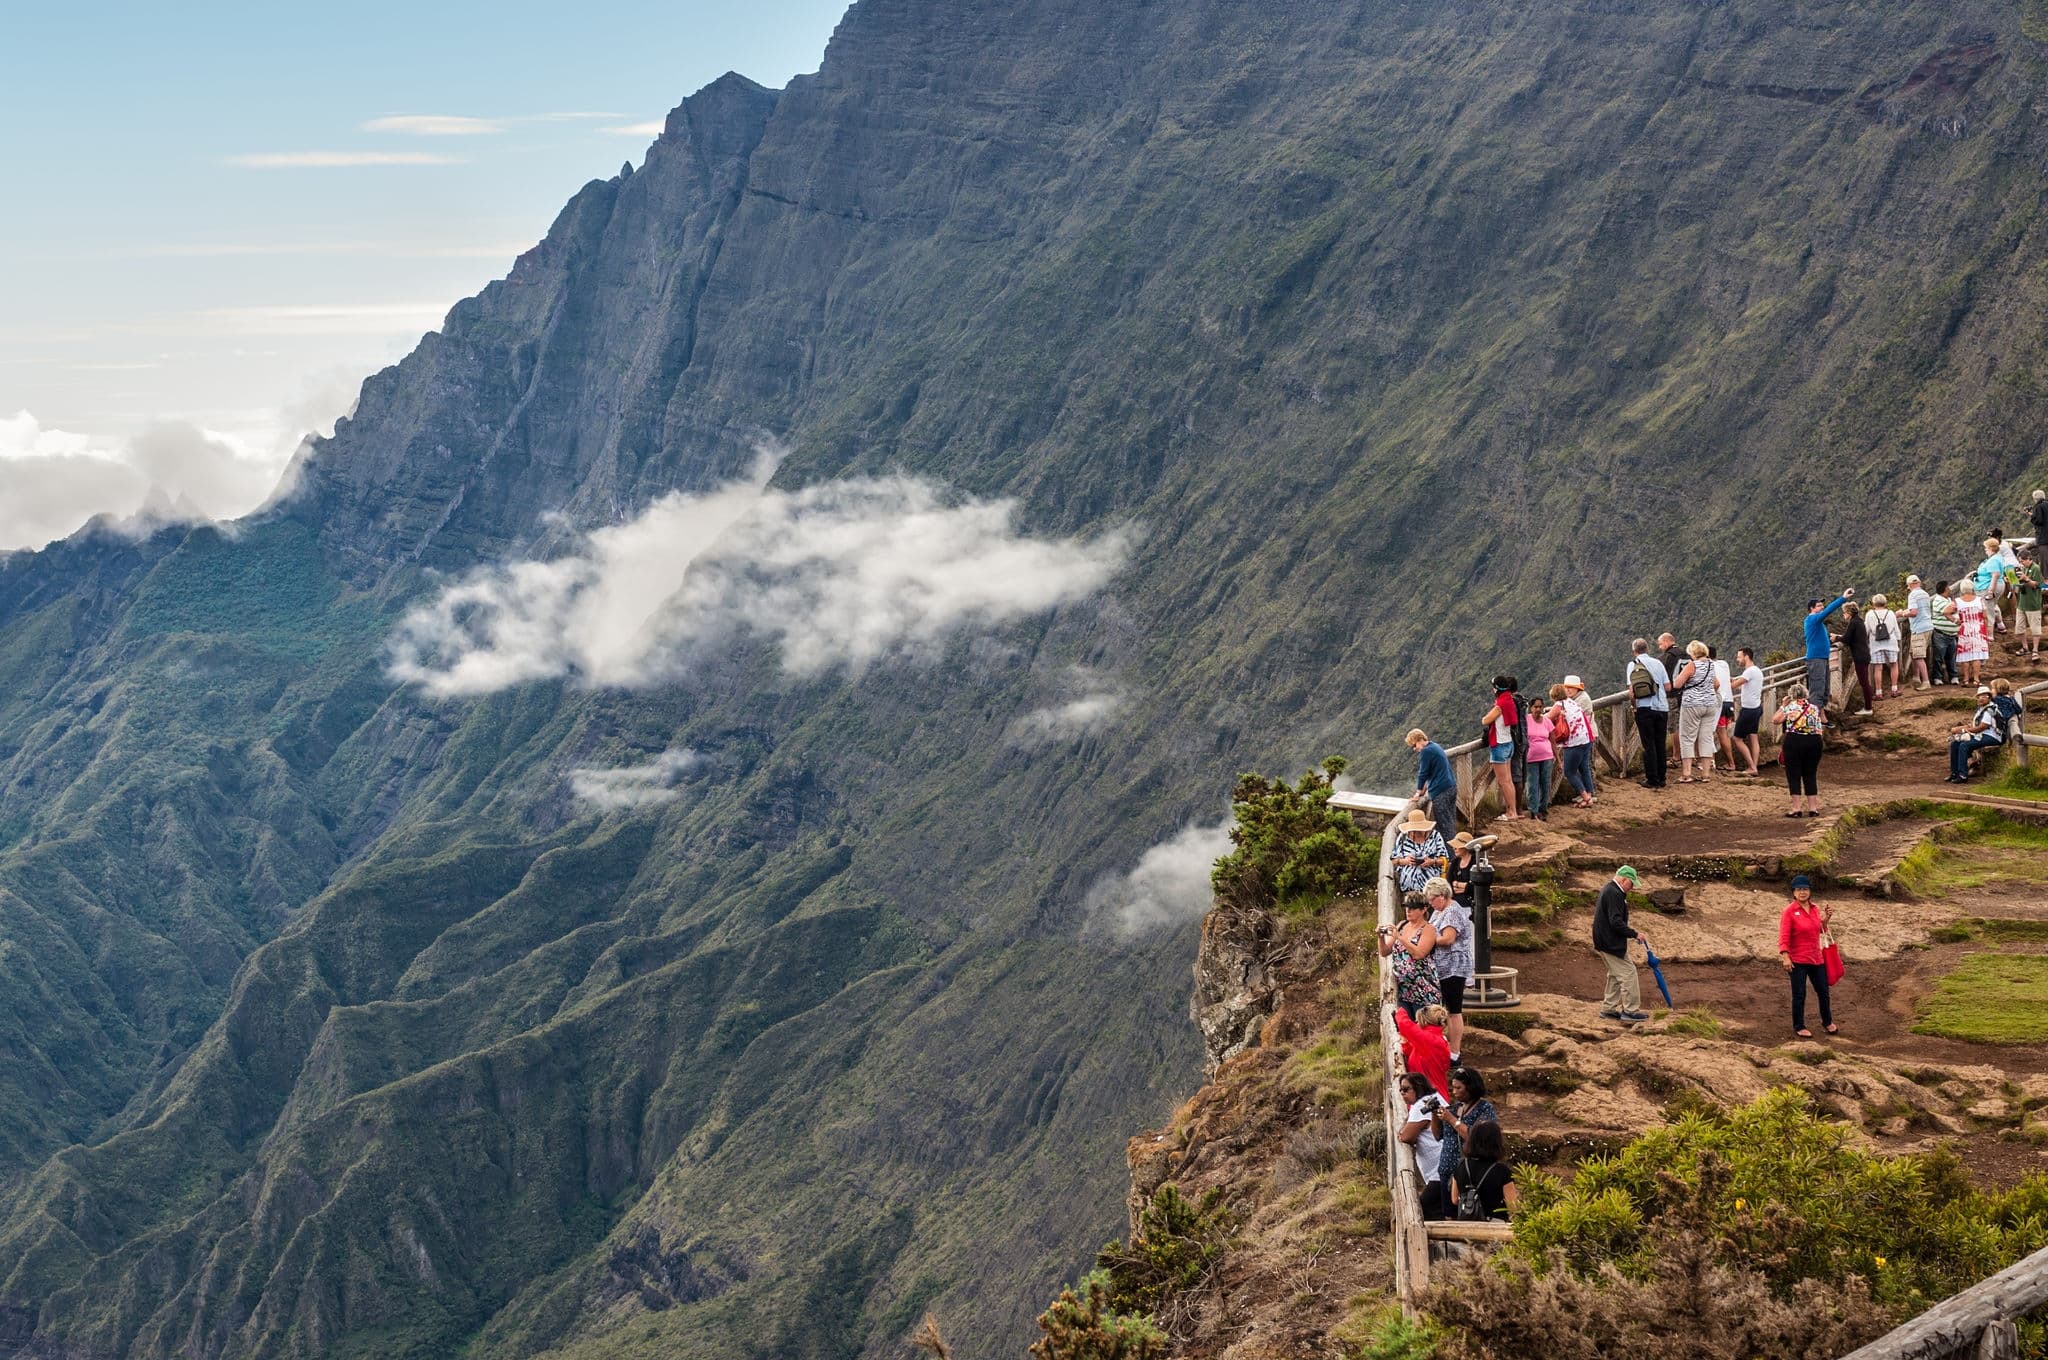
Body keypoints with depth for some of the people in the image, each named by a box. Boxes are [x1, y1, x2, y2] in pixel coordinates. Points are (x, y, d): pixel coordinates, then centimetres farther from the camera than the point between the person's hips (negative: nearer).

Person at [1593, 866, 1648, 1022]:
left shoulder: (1609, 890, 14)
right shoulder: (1614, 894, -21)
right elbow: (1616, 922, -26)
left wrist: (1628, 928, 16)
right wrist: (1634, 934, -18)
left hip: (1606, 941, 11)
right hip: (1611, 943, -11)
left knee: (1615, 975, 17)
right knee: (1628, 973, -6)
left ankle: (1608, 1009, 21)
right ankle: (1630, 1011, -3)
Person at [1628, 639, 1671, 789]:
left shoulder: (1632, 664, -2)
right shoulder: (1657, 663, 4)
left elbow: (1631, 691, -9)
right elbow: (1668, 686, 4)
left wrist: (1632, 699, 9)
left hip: (1644, 708, -2)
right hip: (1661, 708, 2)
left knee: (1649, 745, 2)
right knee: (1660, 744, 11)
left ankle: (1652, 780, 1)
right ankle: (1661, 778, 14)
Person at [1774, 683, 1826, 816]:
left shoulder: (1789, 707, 0)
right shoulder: (1815, 707, 10)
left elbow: (1775, 719, -1)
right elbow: (1824, 724, 11)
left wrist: (1783, 706, 8)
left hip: (1794, 741, -3)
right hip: (1814, 741, 3)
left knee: (1794, 775, 2)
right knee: (1811, 775, 10)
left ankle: (1797, 808, -2)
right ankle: (1813, 808, 10)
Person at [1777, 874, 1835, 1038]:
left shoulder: (1815, 909, 6)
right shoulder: (1789, 911, -12)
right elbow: (1784, 936, -15)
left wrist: (1825, 919, 1)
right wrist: (1785, 957, -23)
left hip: (1816, 958, 6)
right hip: (1798, 960, -6)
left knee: (1823, 991, 15)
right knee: (1799, 995, 1)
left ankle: (1827, 1021, 35)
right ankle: (1799, 1027, 15)